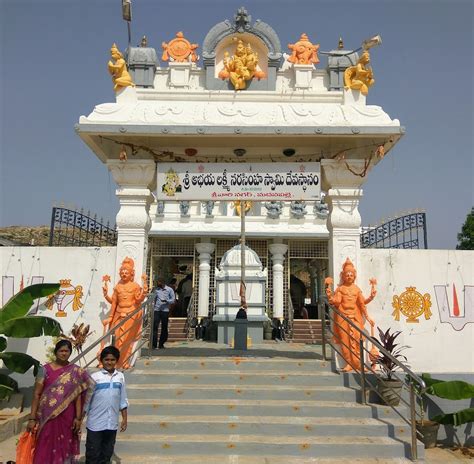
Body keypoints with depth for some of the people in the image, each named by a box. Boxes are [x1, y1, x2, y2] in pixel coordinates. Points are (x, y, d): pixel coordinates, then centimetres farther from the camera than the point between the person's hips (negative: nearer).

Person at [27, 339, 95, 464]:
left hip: (67, 417, 1)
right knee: (44, 449, 4)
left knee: (64, 448, 10)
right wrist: (32, 418, -5)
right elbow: (36, 394, -2)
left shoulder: (76, 372, 0)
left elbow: (78, 396, 1)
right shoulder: (45, 369, -2)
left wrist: (78, 418, -3)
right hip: (47, 417, -1)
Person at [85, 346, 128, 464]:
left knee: (107, 454, 14)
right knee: (93, 454, 5)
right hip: (95, 423, -3)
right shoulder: (95, 377, -7)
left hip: (112, 424, 3)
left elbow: (123, 400, 9)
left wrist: (124, 419, 9)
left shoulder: (120, 377, 3)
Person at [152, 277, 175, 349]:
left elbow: (173, 300, 1)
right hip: (156, 310, 1)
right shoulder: (156, 289, 11)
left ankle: (161, 344, 15)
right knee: (155, 327, -7)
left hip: (165, 310, -1)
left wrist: (166, 301, -16)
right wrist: (153, 307, 7)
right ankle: (153, 344, -4)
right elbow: (154, 299, 18)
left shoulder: (169, 290, 3)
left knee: (164, 328, 4)